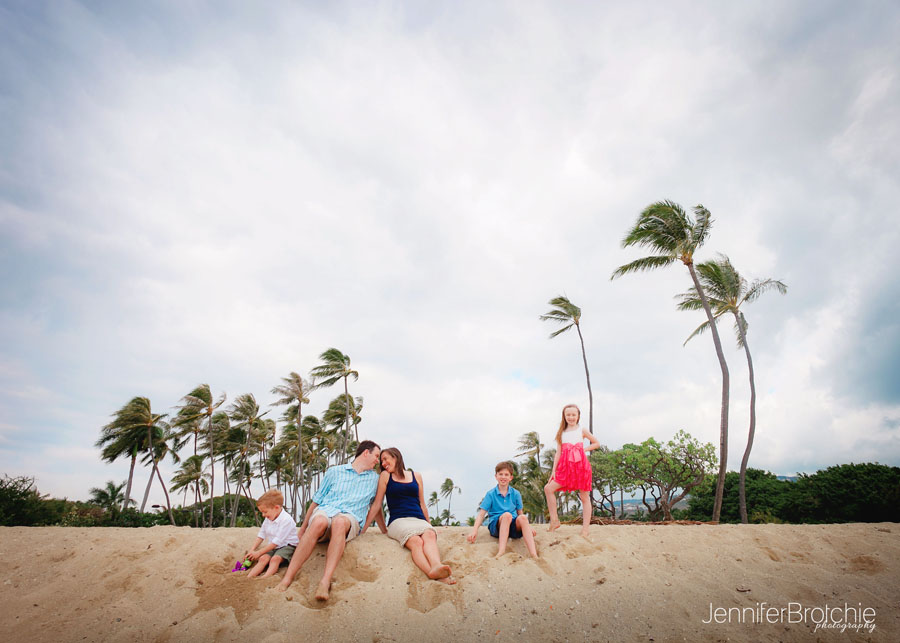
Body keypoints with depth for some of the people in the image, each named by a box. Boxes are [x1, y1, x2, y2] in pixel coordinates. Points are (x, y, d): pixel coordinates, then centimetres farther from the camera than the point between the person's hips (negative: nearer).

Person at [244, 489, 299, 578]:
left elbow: (277, 541, -20)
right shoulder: (268, 519, 5)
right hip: (273, 547, 7)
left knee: (275, 559, -30)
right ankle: (248, 578, -30)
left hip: (287, 546, -7)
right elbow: (261, 536, 14)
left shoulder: (286, 520, -22)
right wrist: (252, 550, 0)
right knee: (263, 558, -19)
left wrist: (258, 552, -14)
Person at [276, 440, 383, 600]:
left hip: (350, 517, 0)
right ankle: (287, 578, -39)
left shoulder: (374, 479, 22)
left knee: (340, 522, -38)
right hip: (325, 510, 0)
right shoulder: (334, 471, 17)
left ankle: (325, 582, -48)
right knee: (319, 521, -37)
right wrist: (303, 528, 18)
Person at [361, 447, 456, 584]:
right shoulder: (385, 476, 15)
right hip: (398, 521, -2)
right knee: (416, 541, -36)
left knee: (430, 535, -35)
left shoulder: (416, 476, 19)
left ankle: (436, 566, -62)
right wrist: (362, 530, 10)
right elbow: (376, 505, 15)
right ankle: (433, 573, -61)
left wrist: (429, 524, 27)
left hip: (420, 520, 2)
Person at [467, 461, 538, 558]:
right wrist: (474, 531, -16)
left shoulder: (516, 494, 11)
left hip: (513, 526, 2)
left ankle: (534, 555, -45)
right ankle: (501, 551, -48)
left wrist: (528, 527, -1)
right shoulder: (490, 494, 3)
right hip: (496, 526, -2)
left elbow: (520, 513, 15)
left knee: (523, 518, -31)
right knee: (507, 515, -34)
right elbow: (481, 514, -2)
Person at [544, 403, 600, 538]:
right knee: (548, 488, -12)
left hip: (581, 465, -2)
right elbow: (558, 452, 9)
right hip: (566, 467, 2)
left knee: (584, 497, 2)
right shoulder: (562, 433, 12)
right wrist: (553, 470, 4)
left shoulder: (581, 431, 8)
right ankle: (554, 520, 0)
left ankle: (585, 528, 11)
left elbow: (597, 443, 15)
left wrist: (584, 449, 0)